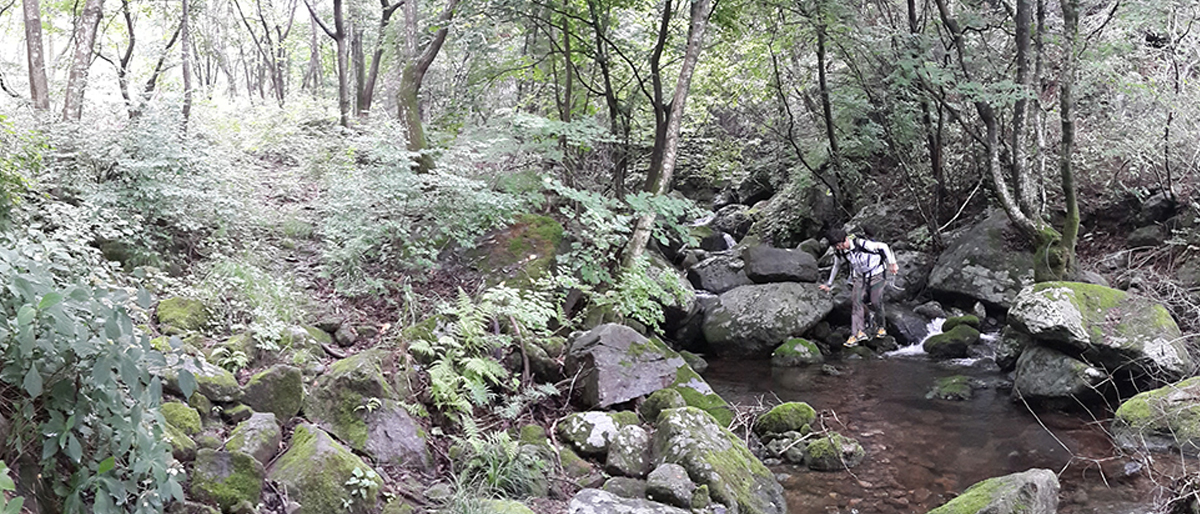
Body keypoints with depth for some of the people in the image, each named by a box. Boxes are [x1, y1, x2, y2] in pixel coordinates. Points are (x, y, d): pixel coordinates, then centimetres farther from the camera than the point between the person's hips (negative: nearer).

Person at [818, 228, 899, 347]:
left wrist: (892, 264, -9)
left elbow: (883, 246, -16)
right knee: (855, 300, -14)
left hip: (876, 275, -5)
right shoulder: (840, 253, -8)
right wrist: (829, 284, 25)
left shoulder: (862, 244, -27)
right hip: (860, 278, 5)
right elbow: (835, 266, 14)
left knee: (876, 302, -10)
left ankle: (881, 327, 17)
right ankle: (859, 332, -15)